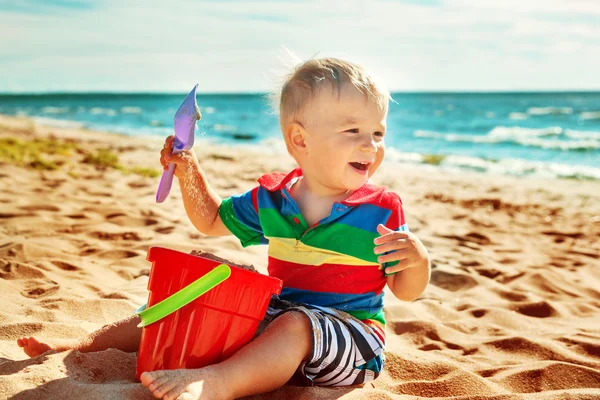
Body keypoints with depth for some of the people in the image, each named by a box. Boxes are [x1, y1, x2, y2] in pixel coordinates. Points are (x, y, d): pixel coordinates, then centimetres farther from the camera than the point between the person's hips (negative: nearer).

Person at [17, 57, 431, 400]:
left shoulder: (381, 211, -8)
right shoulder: (271, 199, 2)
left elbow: (406, 291, -4)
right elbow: (213, 220, 17)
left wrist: (419, 260, -27)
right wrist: (190, 171, 2)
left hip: (350, 332, -5)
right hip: (274, 313, 5)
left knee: (295, 327, -38)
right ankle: (91, 342, 7)